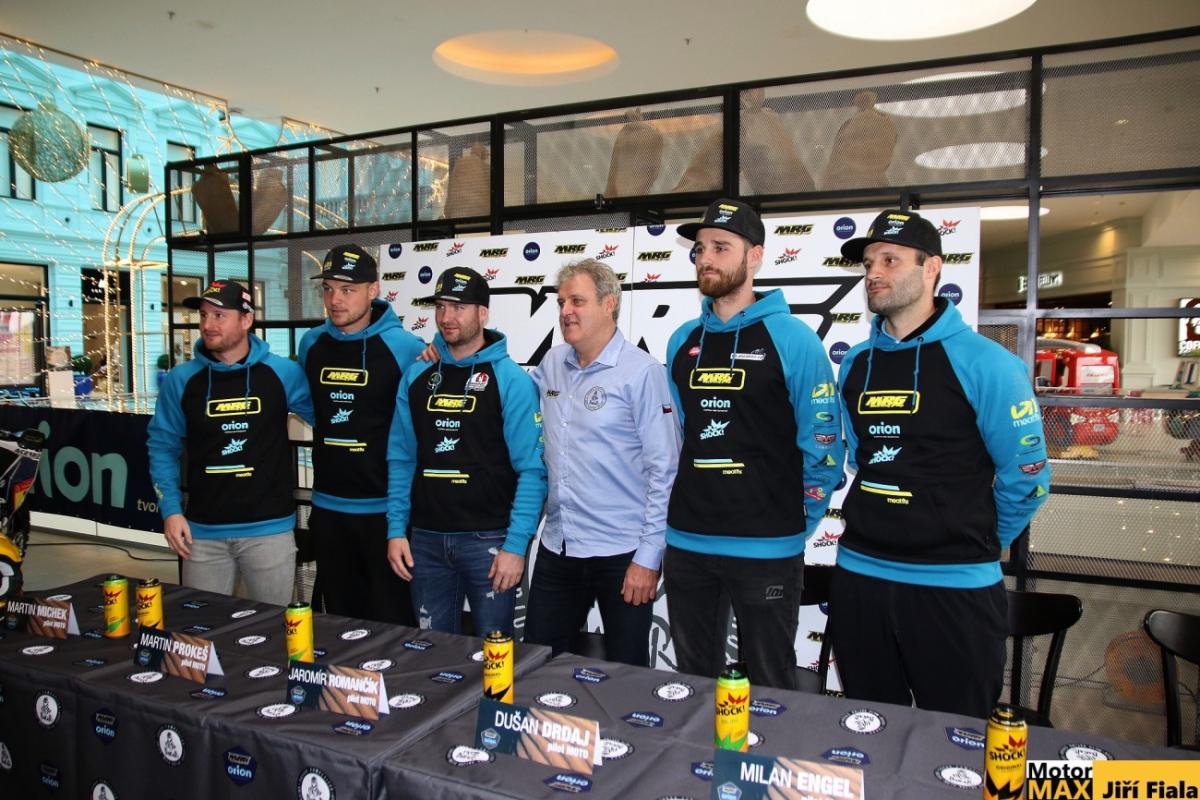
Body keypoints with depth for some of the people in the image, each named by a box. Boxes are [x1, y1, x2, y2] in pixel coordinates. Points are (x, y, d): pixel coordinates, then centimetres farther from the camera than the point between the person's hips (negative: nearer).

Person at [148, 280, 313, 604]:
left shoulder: (283, 373, -4)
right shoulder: (181, 379, 0)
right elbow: (163, 446, 5)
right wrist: (171, 510, -3)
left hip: (270, 528, -1)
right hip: (202, 531, 1)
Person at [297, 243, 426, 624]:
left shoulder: (405, 347, -11)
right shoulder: (311, 344, 5)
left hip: (384, 507, -5)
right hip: (327, 508, 5)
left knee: (392, 619, 5)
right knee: (341, 616, 18)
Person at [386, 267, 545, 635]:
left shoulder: (511, 380, -8)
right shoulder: (416, 377, 6)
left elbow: (532, 469, -12)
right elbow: (401, 460, 9)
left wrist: (516, 545, -16)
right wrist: (396, 530, 2)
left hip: (488, 540, -4)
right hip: (425, 539, 5)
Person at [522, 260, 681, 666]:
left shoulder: (642, 372, -12)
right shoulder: (553, 364, 5)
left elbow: (664, 471, -13)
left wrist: (649, 556, -14)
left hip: (622, 555, -5)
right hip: (557, 549, 6)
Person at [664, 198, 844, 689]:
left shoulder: (791, 339, -8)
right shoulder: (682, 342, 8)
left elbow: (823, 442, -8)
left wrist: (800, 522, -4)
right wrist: (681, 507, 14)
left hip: (766, 550, -5)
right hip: (686, 544, 5)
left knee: (768, 688, 12)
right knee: (693, 682, 20)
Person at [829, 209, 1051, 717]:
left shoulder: (983, 363, -9)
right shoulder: (855, 365, 7)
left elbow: (1026, 478, -4)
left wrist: (977, 544, 5)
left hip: (955, 587, -4)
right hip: (859, 579, 5)